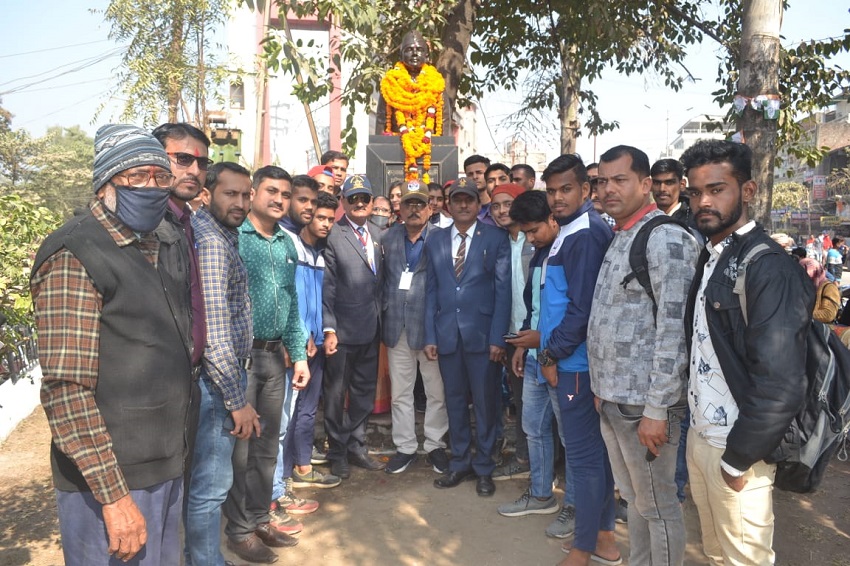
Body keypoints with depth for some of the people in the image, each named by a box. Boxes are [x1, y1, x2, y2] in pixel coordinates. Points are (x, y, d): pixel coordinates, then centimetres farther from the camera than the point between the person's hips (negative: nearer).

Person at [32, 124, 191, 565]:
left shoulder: (154, 249, 10)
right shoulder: (74, 257, -16)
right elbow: (66, 390, -21)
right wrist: (114, 495, -22)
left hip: (166, 469, 8)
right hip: (110, 481, -8)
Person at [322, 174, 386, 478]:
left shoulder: (378, 235, 8)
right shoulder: (333, 236, -9)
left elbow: (380, 279, 11)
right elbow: (326, 286, -12)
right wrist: (329, 328, -15)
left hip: (371, 328, 6)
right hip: (342, 328, -6)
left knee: (365, 391, 16)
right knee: (336, 393, 8)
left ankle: (356, 446, 32)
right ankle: (337, 452, 25)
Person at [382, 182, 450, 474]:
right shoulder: (389, 237, 8)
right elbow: (384, 278, 13)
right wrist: (387, 308, 4)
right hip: (397, 327, 4)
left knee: (436, 392, 6)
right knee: (400, 392, 11)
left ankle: (435, 445, 23)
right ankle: (405, 447, 25)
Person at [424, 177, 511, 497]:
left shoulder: (496, 239, 0)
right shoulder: (435, 242, 10)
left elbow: (503, 289, -4)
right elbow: (431, 291, 10)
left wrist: (498, 337, -10)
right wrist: (430, 335, 4)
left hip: (483, 333, -3)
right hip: (447, 334, 3)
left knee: (485, 403, 5)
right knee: (455, 401, 12)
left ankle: (484, 468, 21)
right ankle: (460, 464, 26)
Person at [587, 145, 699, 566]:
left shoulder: (666, 238, -14)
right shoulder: (619, 238, 12)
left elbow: (673, 329, -19)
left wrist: (656, 409, -20)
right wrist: (602, 388, 14)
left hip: (644, 402, -8)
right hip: (612, 397, 8)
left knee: (657, 505, 9)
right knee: (633, 499, 21)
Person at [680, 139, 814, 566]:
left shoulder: (769, 267, -19)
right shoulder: (710, 258, 7)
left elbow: (781, 384, -23)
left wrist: (737, 459, -15)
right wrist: (697, 431, 8)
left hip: (735, 450, -7)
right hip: (699, 435, 7)